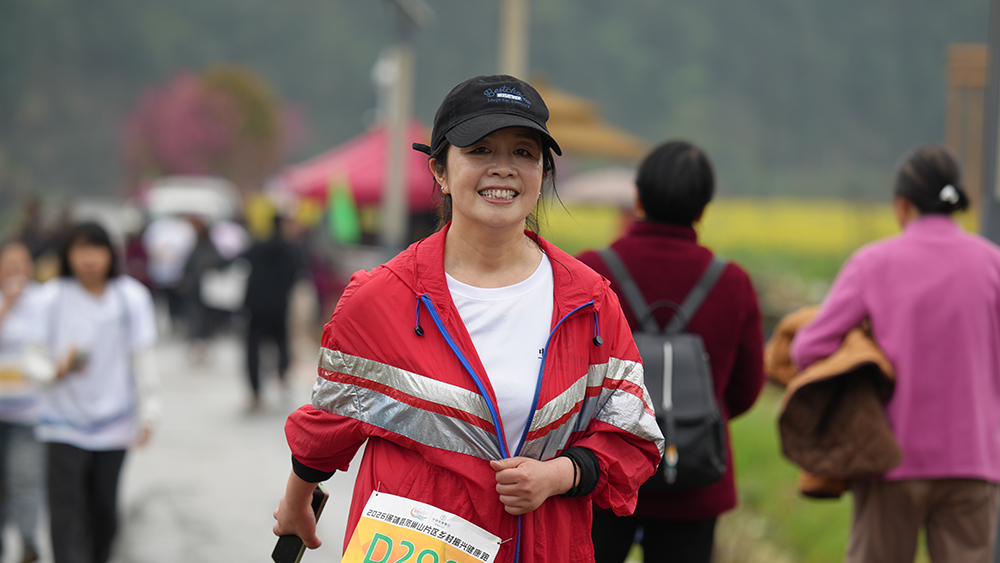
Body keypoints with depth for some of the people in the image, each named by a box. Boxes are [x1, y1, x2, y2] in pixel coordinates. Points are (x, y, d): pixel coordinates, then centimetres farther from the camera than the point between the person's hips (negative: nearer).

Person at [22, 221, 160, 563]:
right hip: (65, 422, -2)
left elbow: (143, 358, 6)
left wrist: (147, 415, 3)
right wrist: (57, 370, -24)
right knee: (67, 513, -11)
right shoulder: (53, 298, -5)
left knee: (104, 512, 9)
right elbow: (33, 358, -2)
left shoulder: (131, 297, 0)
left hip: (113, 424, 2)